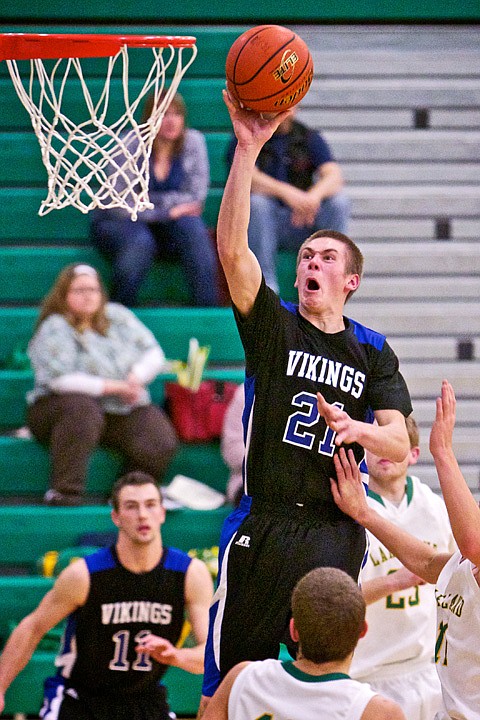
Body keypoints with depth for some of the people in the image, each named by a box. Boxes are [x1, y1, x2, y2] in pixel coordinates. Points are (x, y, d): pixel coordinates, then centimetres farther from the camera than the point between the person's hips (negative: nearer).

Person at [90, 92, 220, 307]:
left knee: (193, 229, -29)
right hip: (118, 223, -3)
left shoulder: (193, 142, -5)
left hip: (166, 224, 3)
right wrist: (168, 210, -15)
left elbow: (196, 197, -5)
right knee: (140, 242, -37)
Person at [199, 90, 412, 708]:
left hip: (336, 531, 2)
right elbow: (231, 247, -12)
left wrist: (358, 428, -21)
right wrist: (247, 151, -20)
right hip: (264, 524, -2)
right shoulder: (273, 325, 4)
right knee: (233, 669, -4)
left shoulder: (372, 351, 10)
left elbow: (399, 443, 2)